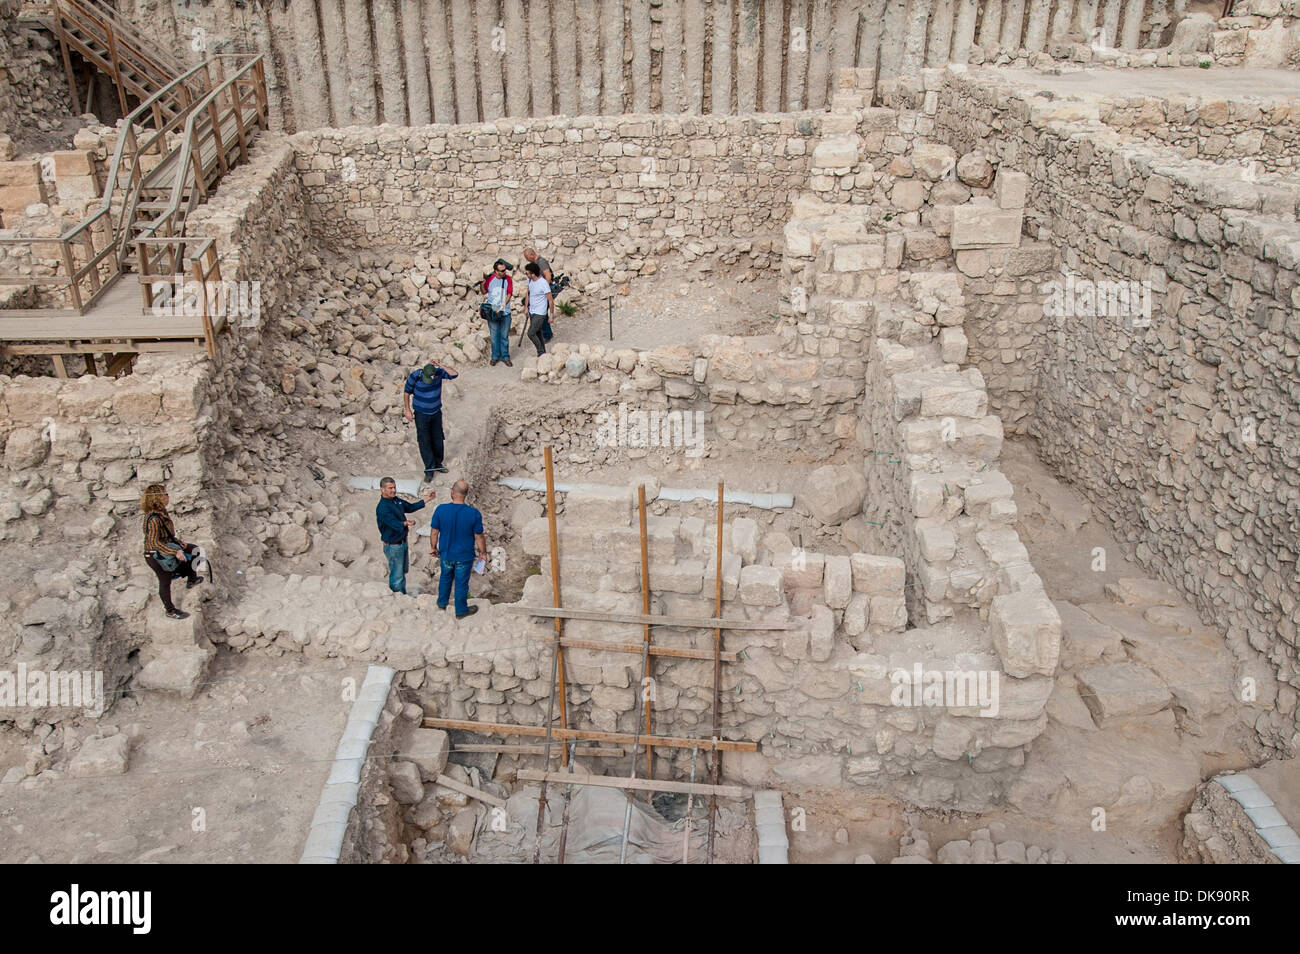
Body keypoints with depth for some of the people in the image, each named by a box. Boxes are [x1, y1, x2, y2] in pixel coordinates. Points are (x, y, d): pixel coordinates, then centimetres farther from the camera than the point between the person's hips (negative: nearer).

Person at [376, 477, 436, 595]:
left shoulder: (396, 500, 3)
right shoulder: (382, 508, -25)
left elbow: (410, 508, 17)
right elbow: (395, 524, -33)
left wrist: (427, 499, 14)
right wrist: (406, 523, -51)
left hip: (403, 542, 9)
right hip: (393, 546, -9)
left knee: (403, 571, 23)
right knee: (396, 576, 1)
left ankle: (403, 594, 39)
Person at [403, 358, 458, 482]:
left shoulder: (438, 372, -14)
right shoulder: (415, 376, -21)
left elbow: (454, 374, -24)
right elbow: (406, 392, -8)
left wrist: (440, 366, -32)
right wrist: (408, 410, -6)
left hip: (436, 413, 3)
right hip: (421, 415, -3)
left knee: (438, 440, 13)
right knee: (424, 442, -4)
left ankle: (438, 464, 31)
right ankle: (429, 469, 3)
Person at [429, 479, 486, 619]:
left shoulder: (440, 509, -19)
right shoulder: (474, 513, -23)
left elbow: (434, 532, -8)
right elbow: (479, 537, -12)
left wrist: (433, 547, 10)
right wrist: (483, 552, 5)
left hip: (446, 554, 2)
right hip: (464, 556, -2)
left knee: (445, 578, 27)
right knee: (461, 583, 16)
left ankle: (442, 603, 46)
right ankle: (461, 611, 33)